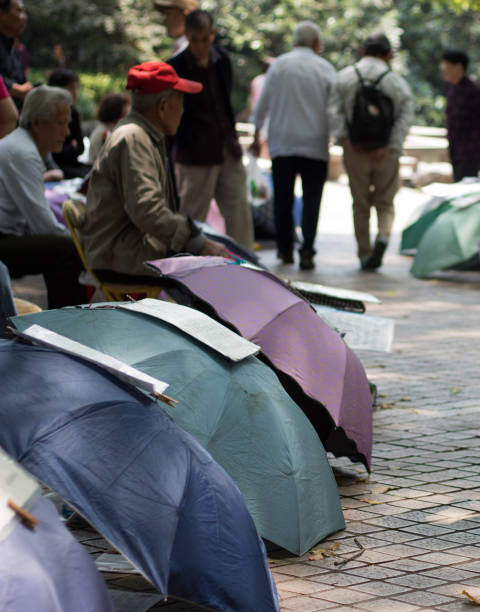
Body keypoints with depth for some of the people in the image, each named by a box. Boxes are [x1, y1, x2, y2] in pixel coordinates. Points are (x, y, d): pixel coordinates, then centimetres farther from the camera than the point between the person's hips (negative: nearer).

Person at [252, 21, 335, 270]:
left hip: (282, 143, 1)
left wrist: (256, 135, 16)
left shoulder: (279, 65, 2)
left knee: (283, 199, 11)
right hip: (315, 144, -1)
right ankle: (307, 250, -12)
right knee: (311, 199, -1)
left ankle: (285, 249, 17)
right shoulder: (325, 68, 0)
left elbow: (263, 103, 6)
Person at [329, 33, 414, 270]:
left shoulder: (345, 77, 3)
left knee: (361, 204, 11)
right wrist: (390, 147, -13)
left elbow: (335, 111, -7)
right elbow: (405, 117, -9)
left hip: (355, 151, 0)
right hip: (386, 152, 0)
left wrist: (345, 139, -13)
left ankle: (365, 254, 10)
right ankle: (383, 235, -15)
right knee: (385, 202, 13)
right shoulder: (397, 82, 1)